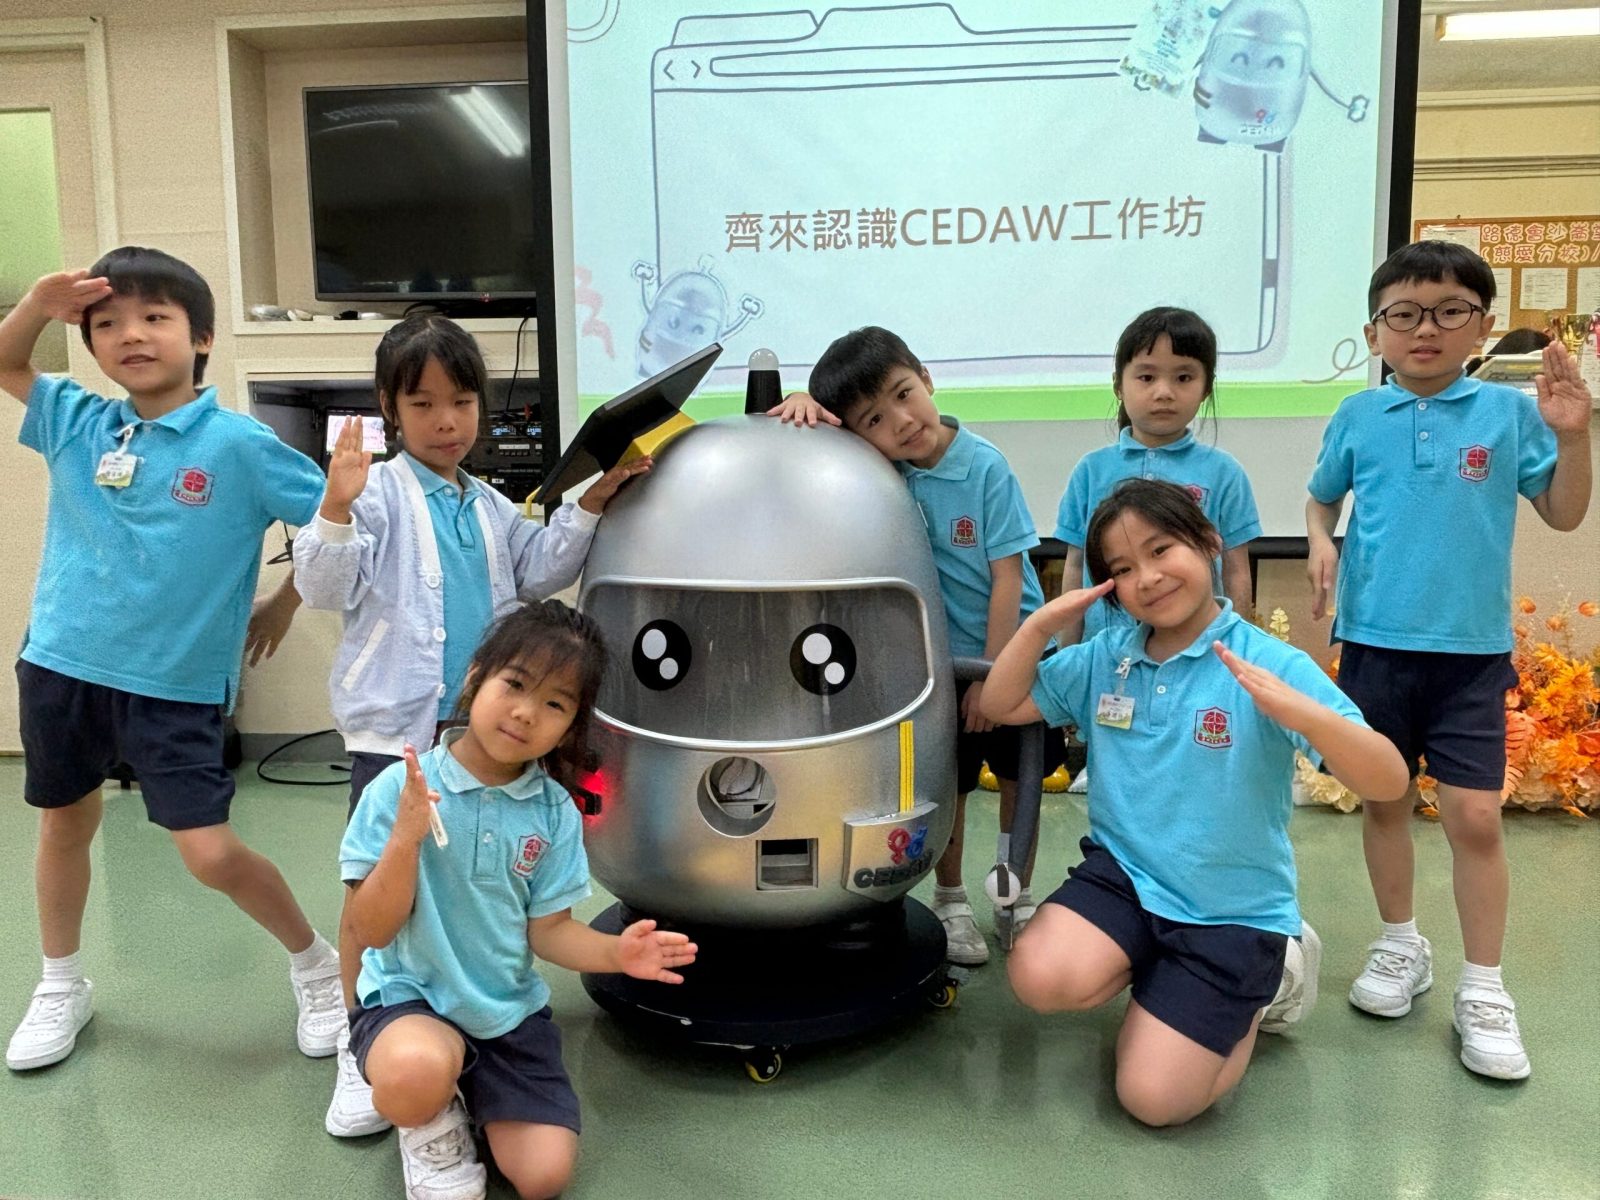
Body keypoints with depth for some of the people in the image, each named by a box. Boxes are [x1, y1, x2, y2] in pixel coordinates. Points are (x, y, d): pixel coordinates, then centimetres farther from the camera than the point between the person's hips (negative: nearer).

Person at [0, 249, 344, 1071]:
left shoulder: (238, 444, -13)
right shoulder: (76, 423, 1)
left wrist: (284, 603, -4)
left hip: (175, 685, -5)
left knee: (213, 857, -6)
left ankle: (316, 966, 19)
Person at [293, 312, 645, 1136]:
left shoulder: (491, 507, 14)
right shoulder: (378, 491, -7)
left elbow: (539, 574, 12)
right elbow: (325, 587, -14)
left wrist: (591, 503, 4)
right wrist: (336, 505, -31)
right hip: (393, 726, -6)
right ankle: (358, 1048, 14)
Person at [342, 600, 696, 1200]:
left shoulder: (555, 812, -6)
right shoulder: (402, 787, -16)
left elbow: (548, 930, -2)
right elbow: (371, 932, -15)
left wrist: (615, 952, -22)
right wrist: (405, 840, -31)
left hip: (510, 1008, 3)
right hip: (409, 994, -3)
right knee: (416, 1073, -37)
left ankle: (473, 1099, 25)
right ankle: (431, 1126, 2)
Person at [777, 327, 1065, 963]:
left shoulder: (985, 465, -19)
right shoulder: (878, 463, -11)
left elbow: (1008, 576, -17)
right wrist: (804, 405, -24)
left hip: (1012, 651, -1)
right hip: (940, 657, 1)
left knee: (1020, 778, 12)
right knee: (948, 784, 10)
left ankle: (1017, 901, 31)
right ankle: (950, 903, 29)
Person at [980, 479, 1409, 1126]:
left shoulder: (1269, 664, -15)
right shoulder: (1104, 656, 0)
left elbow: (1389, 783, -22)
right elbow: (1002, 706, 7)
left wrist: (1296, 710, -41)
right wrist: (1043, 623, -10)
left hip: (1233, 910, -3)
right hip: (1121, 874, 3)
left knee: (1153, 1097, -9)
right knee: (1041, 976, -25)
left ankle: (1260, 981, 19)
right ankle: (1154, 969, 9)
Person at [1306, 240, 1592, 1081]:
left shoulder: (1507, 413, -2)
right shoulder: (1358, 417, 2)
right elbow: (1322, 496, 15)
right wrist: (1320, 541, -5)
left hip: (1471, 650, -1)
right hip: (1374, 642, 2)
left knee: (1474, 816, -2)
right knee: (1383, 800, 11)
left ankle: (1483, 990, 14)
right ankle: (1400, 947, 31)